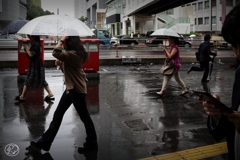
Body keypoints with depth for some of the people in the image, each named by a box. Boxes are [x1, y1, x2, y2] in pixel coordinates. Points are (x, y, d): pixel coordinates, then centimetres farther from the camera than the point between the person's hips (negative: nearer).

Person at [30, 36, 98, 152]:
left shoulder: (73, 54, -21)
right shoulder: (72, 53, 11)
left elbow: (55, 53, -34)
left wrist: (62, 39, -21)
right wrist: (61, 63, -1)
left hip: (77, 89, -11)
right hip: (70, 88, 11)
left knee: (84, 117, 3)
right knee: (57, 114, 12)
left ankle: (92, 144, 19)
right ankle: (44, 142, 20)